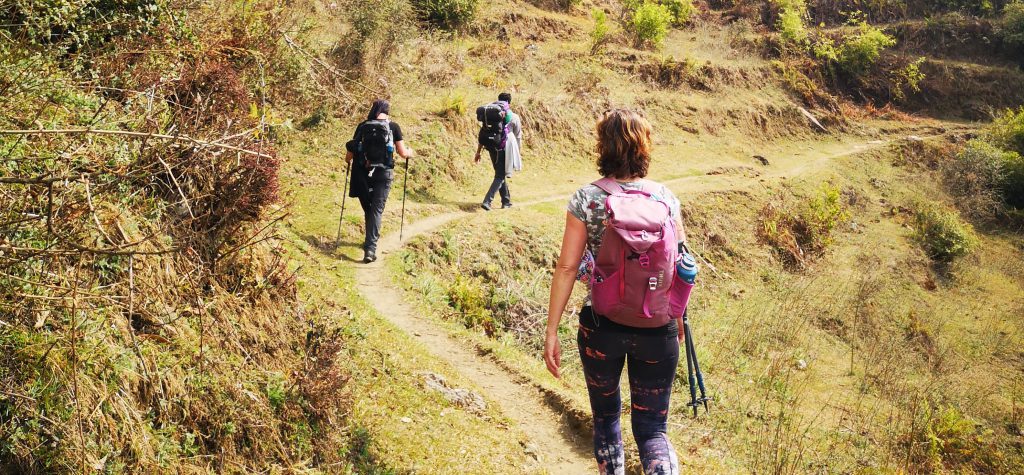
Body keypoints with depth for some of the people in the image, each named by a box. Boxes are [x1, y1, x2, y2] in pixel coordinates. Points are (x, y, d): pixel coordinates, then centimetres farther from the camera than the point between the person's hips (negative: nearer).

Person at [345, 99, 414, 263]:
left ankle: (370, 241, 33)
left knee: (368, 209, 19)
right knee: (377, 210, -3)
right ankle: (370, 247, -16)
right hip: (383, 173, -2)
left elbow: (350, 155, 4)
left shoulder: (362, 126, 5)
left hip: (363, 173, 2)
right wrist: (410, 152, 22)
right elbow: (402, 153, 0)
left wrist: (348, 158, 27)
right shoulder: (393, 126, 0)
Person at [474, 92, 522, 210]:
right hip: (505, 150, -4)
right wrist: (518, 153, 10)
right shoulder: (514, 117, -4)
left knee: (500, 175, 19)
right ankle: (487, 201, -16)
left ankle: (506, 201, 27)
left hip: (492, 149, 4)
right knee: (500, 177, 0)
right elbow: (518, 138, 0)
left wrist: (478, 152, 9)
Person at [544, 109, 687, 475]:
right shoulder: (665, 197, -3)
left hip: (601, 325, -1)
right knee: (652, 428, 11)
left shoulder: (586, 199, -9)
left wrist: (551, 332, -5)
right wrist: (678, 315, 19)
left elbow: (567, 268, -11)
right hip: (658, 328, 1)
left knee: (605, 416, 23)